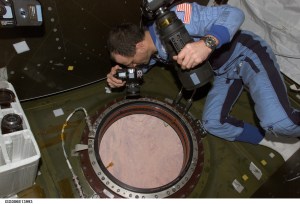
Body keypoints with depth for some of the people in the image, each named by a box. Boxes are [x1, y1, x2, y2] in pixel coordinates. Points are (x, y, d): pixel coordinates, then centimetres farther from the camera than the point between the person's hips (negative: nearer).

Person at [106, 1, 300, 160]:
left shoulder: (176, 17, -30)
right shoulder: (151, 47, -3)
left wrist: (207, 44, -51)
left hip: (245, 54, -8)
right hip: (224, 71, 8)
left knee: (278, 122, -26)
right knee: (212, 122, -7)